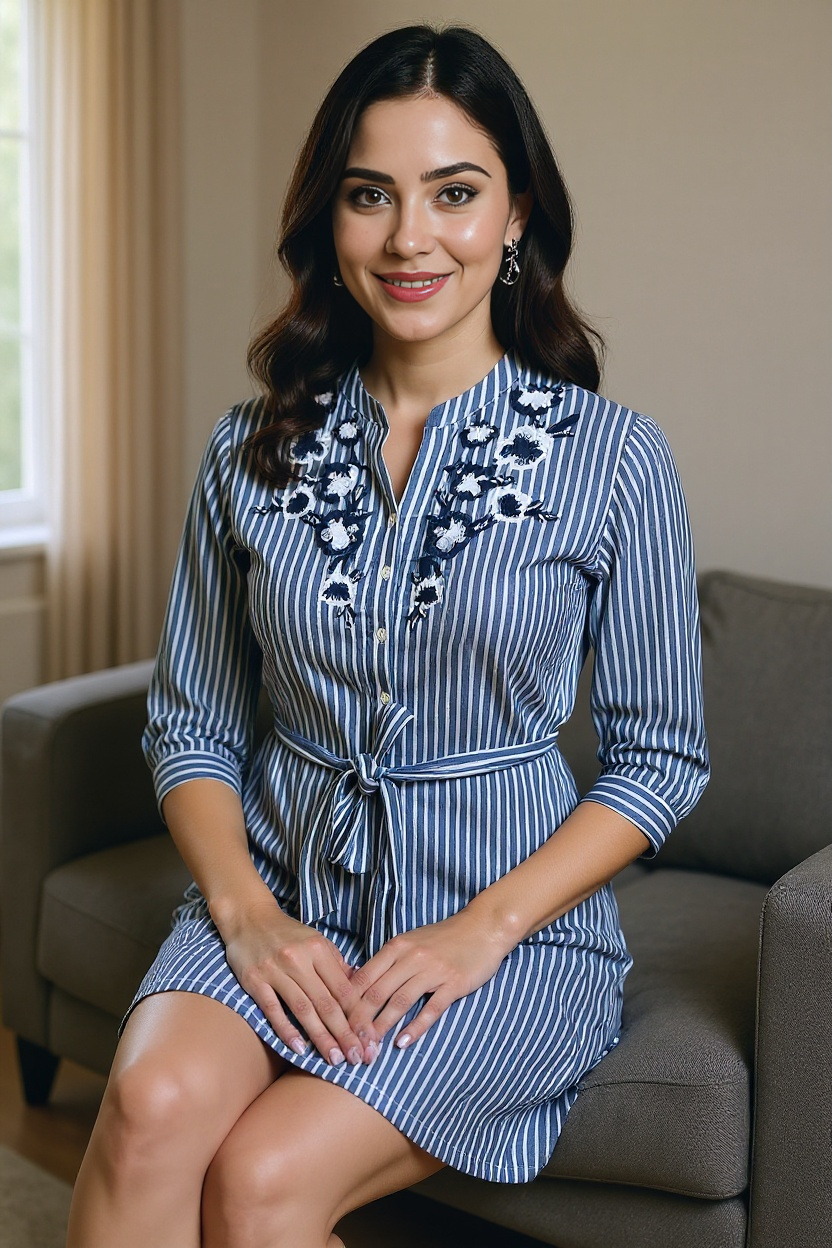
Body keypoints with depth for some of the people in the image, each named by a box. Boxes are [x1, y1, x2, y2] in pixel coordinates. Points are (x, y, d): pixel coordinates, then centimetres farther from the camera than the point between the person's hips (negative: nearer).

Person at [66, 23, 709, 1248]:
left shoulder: (612, 457, -5)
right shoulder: (252, 452, 4)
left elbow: (661, 758, -1)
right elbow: (190, 727, 7)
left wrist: (483, 928, -13)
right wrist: (244, 910, -11)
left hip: (514, 917, -2)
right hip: (282, 888, 3)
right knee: (154, 1104, -28)